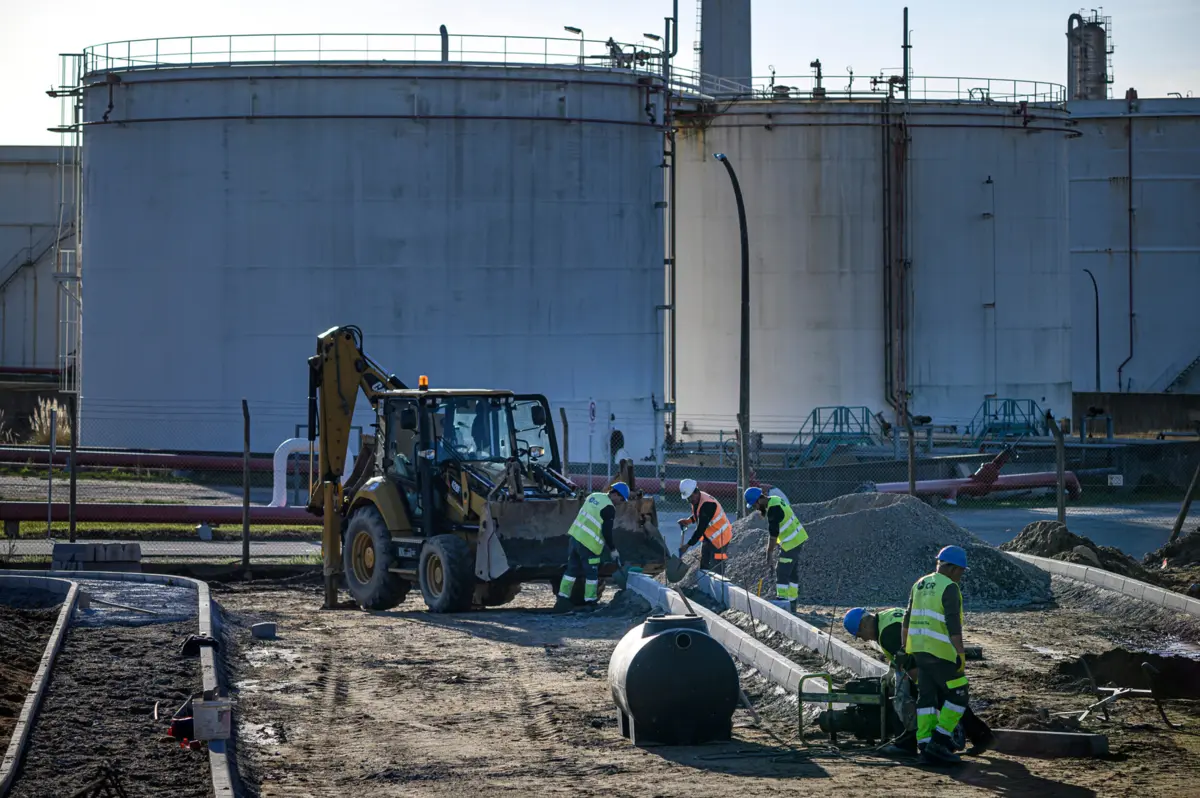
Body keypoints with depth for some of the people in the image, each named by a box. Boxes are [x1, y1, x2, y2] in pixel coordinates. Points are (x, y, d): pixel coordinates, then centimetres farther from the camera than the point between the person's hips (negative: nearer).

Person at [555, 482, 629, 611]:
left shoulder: (594, 496, 10)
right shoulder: (609, 508, -13)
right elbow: (607, 532, -14)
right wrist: (613, 549, -2)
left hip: (575, 536, 8)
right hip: (588, 544, -8)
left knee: (572, 569, 14)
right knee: (591, 573, 6)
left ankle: (563, 599, 14)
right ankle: (590, 601, 10)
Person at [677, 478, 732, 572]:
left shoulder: (707, 504, -29)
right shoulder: (696, 499, -1)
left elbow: (700, 529, -29)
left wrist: (688, 545, -28)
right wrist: (688, 520, -2)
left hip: (720, 537, -10)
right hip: (708, 537, 10)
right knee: (704, 566, 14)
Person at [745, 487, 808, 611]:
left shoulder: (773, 509, -25)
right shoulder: (774, 500, 5)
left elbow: (773, 535, -22)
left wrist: (768, 554, -16)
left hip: (791, 542, -10)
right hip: (798, 538, 10)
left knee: (782, 572, -7)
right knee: (793, 572, 15)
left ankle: (782, 599, -6)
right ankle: (792, 603, 22)